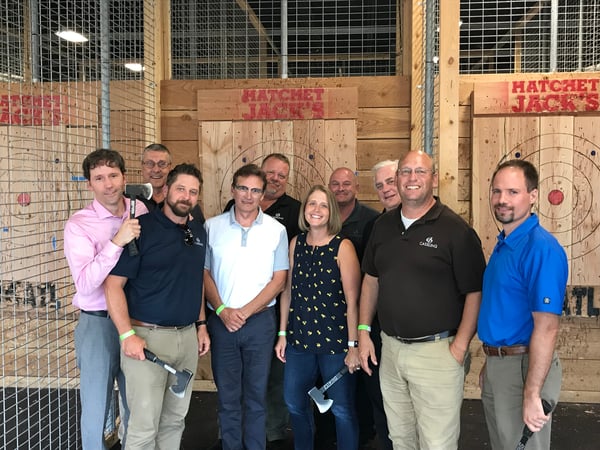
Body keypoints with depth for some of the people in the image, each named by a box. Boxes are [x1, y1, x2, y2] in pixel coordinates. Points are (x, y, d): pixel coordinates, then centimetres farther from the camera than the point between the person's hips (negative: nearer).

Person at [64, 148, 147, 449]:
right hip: (98, 323, -3)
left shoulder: (143, 213, 0)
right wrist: (117, 242, -30)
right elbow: (85, 284, -23)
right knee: (95, 409, 9)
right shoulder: (79, 224, -11)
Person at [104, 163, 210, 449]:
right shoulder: (141, 228, -10)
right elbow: (113, 284, -13)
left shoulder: (199, 232, 10)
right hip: (148, 335, -6)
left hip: (187, 335, 6)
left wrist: (201, 324, 15)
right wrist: (127, 335, -18)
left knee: (175, 419, 17)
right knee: (144, 425, 1)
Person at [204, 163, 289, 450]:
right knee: (227, 395, 10)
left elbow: (279, 279, -1)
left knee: (256, 394, 10)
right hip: (221, 321, 1)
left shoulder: (276, 230, 0)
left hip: (260, 319, 0)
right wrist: (222, 310, -10)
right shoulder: (212, 227, 1)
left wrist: (246, 311, -10)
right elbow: (205, 273, 3)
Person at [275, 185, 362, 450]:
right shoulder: (296, 243, 4)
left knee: (342, 409, 6)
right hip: (300, 338, 5)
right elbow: (288, 290, 8)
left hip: (335, 340, -4)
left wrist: (353, 345, -12)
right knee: (295, 404, 15)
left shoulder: (342, 247, -9)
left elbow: (352, 299, -11)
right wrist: (282, 334, 8)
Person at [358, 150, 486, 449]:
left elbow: (475, 293, -11)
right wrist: (363, 331, 9)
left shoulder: (456, 230, -11)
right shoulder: (383, 226, 7)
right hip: (390, 348, 5)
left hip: (436, 351, -5)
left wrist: (459, 348, -15)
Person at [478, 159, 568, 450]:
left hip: (523, 366, -9)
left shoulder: (541, 249, -21)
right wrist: (490, 363, 18)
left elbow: (546, 327, -24)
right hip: (497, 363, 9)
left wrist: (532, 394, -25)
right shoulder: (503, 243, 8)